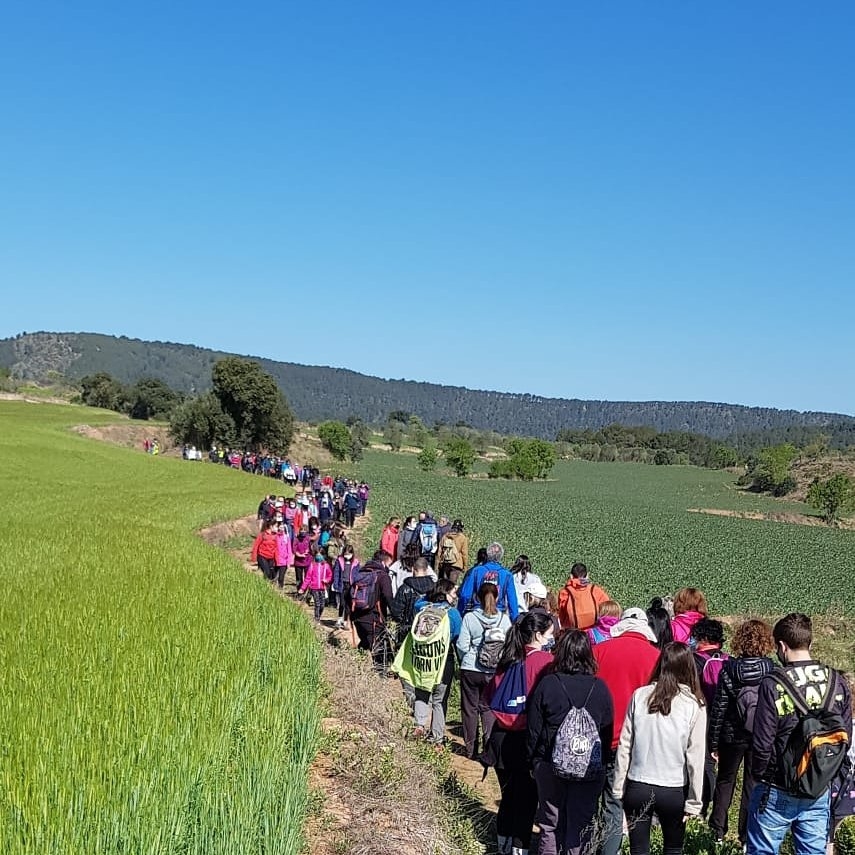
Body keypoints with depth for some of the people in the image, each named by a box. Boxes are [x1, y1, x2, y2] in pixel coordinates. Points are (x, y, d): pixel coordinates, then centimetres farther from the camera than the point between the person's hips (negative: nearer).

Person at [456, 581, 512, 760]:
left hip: (470, 670, -1)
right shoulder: (504, 619, -6)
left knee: (470, 708, 11)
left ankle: (471, 749, 17)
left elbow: (462, 645, -8)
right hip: (494, 671, 1)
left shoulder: (470, 618, -9)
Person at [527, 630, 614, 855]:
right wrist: (603, 763, 13)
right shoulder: (599, 687, -6)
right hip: (590, 768, 0)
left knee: (550, 824, 13)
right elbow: (608, 731, 1)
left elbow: (533, 728, -3)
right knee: (581, 824, 10)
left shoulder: (547, 684, -8)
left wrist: (534, 760, 9)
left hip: (550, 765, 0)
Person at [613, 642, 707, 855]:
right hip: (674, 791, -1)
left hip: (637, 787, 1)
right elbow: (695, 758, -9)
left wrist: (618, 789, 5)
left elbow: (624, 746, -3)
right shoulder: (694, 705, -10)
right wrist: (693, 802, 0)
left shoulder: (640, 696, -6)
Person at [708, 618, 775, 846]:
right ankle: (746, 836, 16)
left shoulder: (729, 670, -10)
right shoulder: (773, 671, -9)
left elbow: (718, 708, -8)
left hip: (732, 736, 0)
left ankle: (718, 830, 22)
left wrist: (713, 742, -1)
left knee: (725, 780, 18)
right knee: (753, 783, 12)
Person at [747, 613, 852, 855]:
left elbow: (762, 742, -16)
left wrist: (759, 775, 1)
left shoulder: (773, 685, -19)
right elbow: (845, 737, 3)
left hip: (778, 792, -4)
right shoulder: (837, 682, -4)